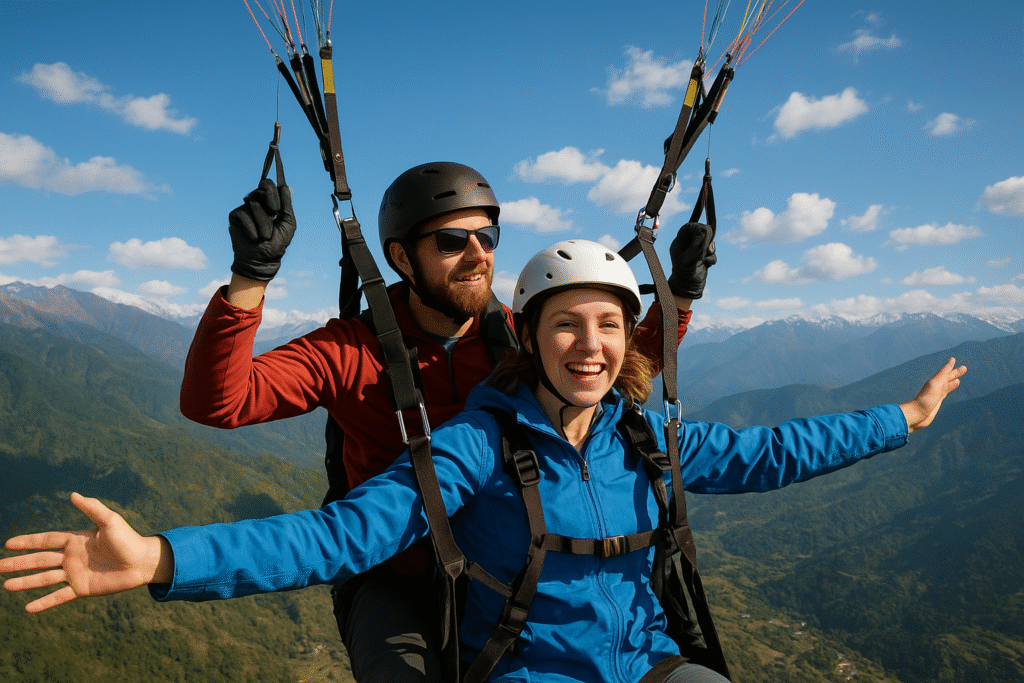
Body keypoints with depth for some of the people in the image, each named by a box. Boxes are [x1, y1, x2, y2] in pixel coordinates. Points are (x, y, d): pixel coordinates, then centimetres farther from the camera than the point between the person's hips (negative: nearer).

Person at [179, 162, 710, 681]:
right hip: (392, 581, -3)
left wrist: (678, 294, 0)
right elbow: (214, 401, -21)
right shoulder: (352, 352, -11)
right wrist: (250, 276, -33)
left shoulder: (517, 339, -2)